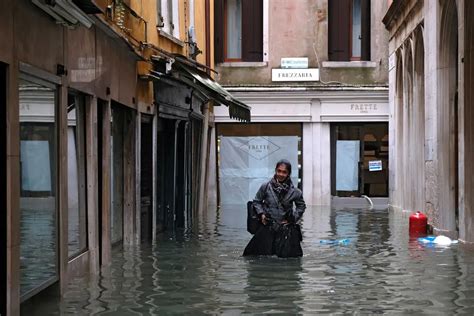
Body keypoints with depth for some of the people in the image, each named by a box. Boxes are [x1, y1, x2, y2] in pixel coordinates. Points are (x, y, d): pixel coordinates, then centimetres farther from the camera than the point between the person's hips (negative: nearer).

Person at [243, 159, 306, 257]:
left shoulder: (294, 192, -2)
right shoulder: (266, 187, -3)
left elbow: (301, 206, 15)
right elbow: (257, 201, 12)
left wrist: (293, 218, 4)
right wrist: (261, 214, -2)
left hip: (286, 230, 0)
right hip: (267, 228, 0)